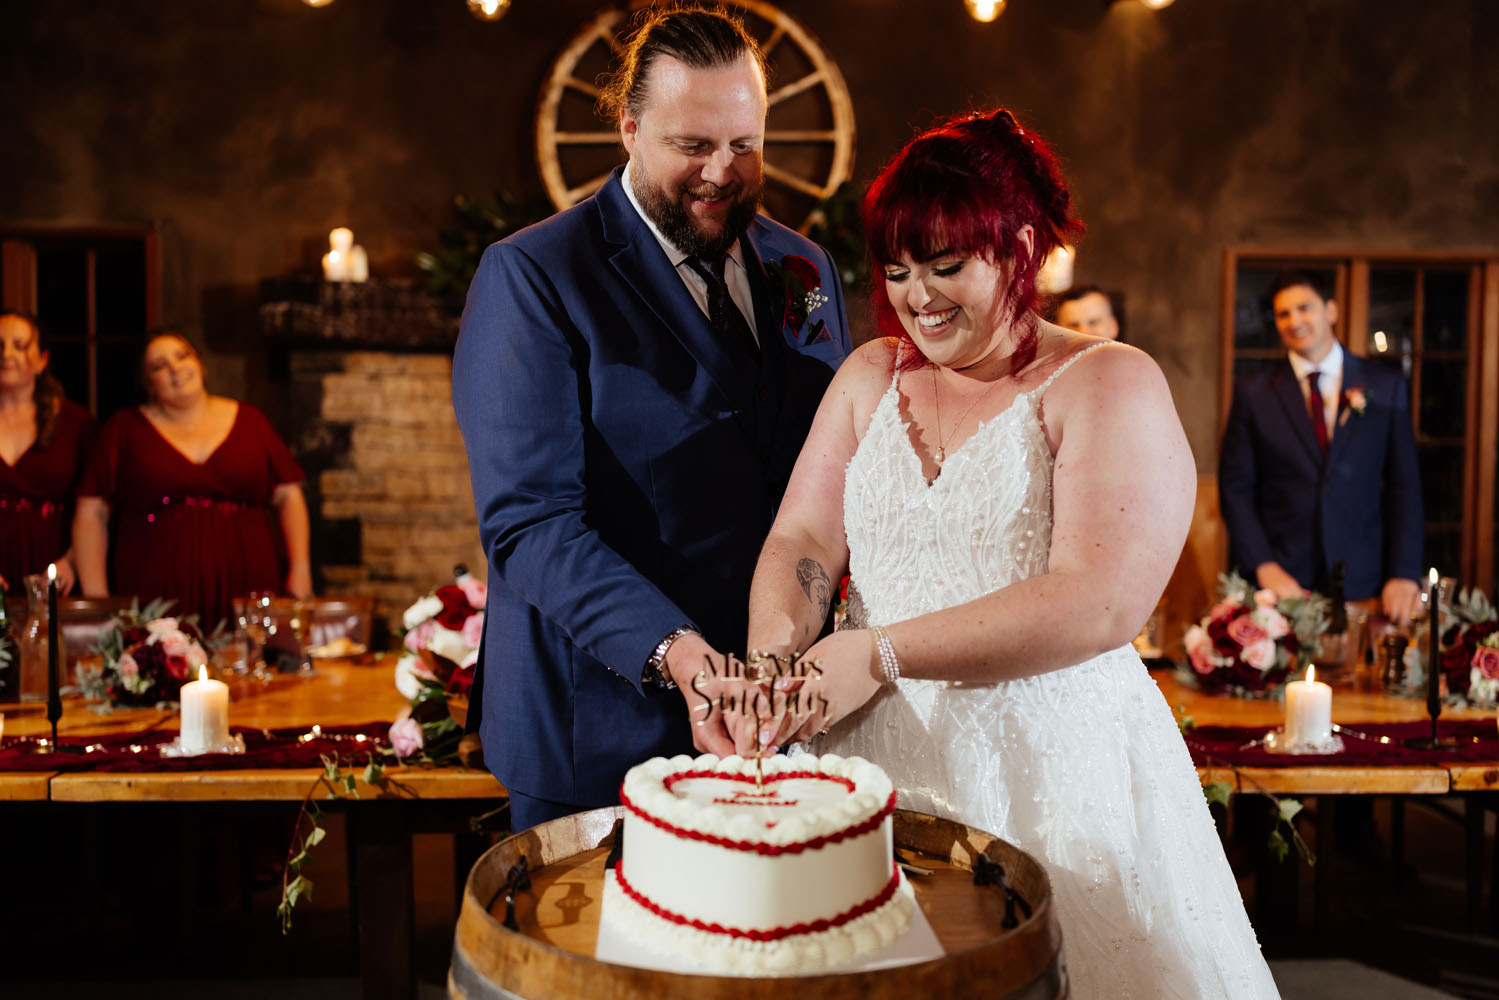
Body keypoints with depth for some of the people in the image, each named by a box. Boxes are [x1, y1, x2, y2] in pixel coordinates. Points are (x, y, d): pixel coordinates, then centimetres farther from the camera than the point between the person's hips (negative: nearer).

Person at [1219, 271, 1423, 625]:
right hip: (1281, 583, -1)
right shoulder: (1253, 393, 3)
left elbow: (1404, 486, 5)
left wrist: (1404, 574, -4)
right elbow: (1235, 488, 2)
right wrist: (1264, 567, -9)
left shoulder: (1386, 387, 6)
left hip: (1363, 583, 1)